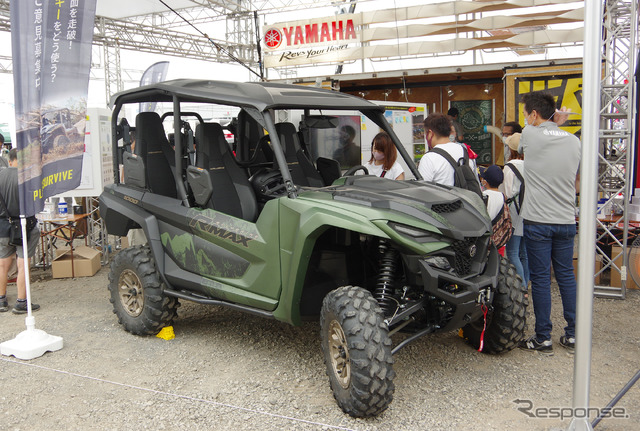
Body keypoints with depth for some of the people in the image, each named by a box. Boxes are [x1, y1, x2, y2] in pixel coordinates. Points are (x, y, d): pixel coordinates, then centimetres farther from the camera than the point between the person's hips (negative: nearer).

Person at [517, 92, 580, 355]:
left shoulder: (530, 134, -8)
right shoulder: (574, 141, 6)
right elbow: (578, 183, 15)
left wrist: (552, 124, 22)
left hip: (538, 220, -4)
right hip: (566, 220, 5)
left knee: (540, 278, 2)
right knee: (566, 276, 13)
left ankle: (543, 339, 9)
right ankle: (572, 336, 20)